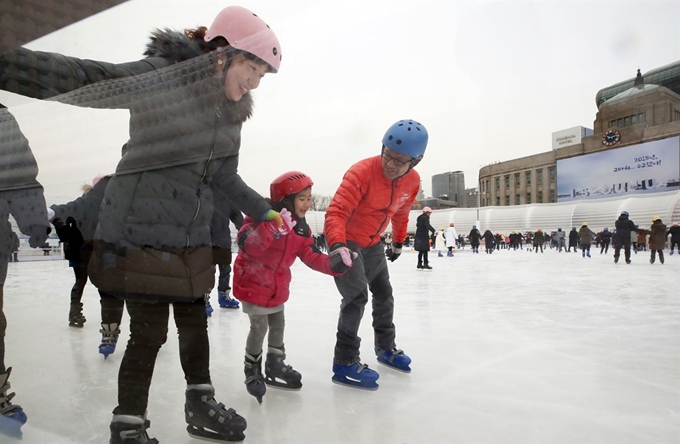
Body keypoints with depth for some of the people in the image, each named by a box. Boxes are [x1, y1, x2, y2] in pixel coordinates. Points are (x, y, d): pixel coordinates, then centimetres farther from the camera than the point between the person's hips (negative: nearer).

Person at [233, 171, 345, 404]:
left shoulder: (301, 228, -2)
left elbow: (312, 256, -2)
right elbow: (247, 244, -38)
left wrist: (334, 263, -20)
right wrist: (273, 227, -50)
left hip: (278, 287, 7)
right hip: (253, 282, -7)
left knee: (278, 325, 17)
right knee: (260, 327, -2)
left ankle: (275, 366, 36)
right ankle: (252, 370, 22)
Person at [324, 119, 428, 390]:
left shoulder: (413, 181, -8)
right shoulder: (362, 172, -30)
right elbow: (336, 212, -37)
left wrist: (398, 242, 21)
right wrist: (338, 246, -52)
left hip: (371, 243, 8)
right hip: (344, 239, -7)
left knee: (384, 293, 16)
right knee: (357, 296, -16)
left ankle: (385, 347, 37)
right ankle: (345, 363, -3)